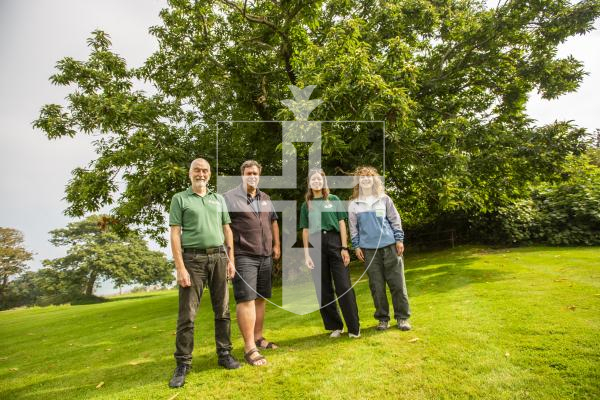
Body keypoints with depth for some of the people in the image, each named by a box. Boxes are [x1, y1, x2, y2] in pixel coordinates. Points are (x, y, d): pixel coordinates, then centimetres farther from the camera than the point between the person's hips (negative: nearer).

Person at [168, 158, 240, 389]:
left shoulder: (218, 199, 14)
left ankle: (224, 354, 21)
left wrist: (230, 259, 6)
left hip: (219, 257, 4)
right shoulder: (180, 199, 3)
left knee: (222, 310, 9)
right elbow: (175, 234, -3)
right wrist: (180, 267, -12)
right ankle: (183, 364, 12)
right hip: (193, 259, -3)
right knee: (187, 314, 0)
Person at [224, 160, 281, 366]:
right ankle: (249, 348, -2)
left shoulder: (265, 198, 16)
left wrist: (276, 245, 19)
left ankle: (258, 337, 27)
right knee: (246, 299, -8)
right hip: (243, 256, -7)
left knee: (260, 298, 13)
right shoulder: (230, 197, -6)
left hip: (265, 256, 7)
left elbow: (273, 221, 25)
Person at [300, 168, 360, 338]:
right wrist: (306, 254, 3)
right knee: (323, 289, 5)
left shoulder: (334, 200, 10)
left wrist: (344, 248, -5)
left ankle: (354, 327, 4)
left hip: (334, 242, -2)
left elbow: (342, 224, 4)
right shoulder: (306, 205, 13)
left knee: (344, 286, -4)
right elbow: (305, 230, 10)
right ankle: (335, 326, 17)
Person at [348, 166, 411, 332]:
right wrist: (356, 246, 3)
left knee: (397, 283, 2)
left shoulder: (384, 199, 6)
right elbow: (353, 227, 8)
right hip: (369, 249, 1)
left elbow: (395, 220, 7)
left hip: (390, 245, 0)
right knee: (377, 286, 4)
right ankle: (383, 318, 16)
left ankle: (402, 317, 14)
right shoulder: (354, 204, 6)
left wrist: (399, 239, 0)